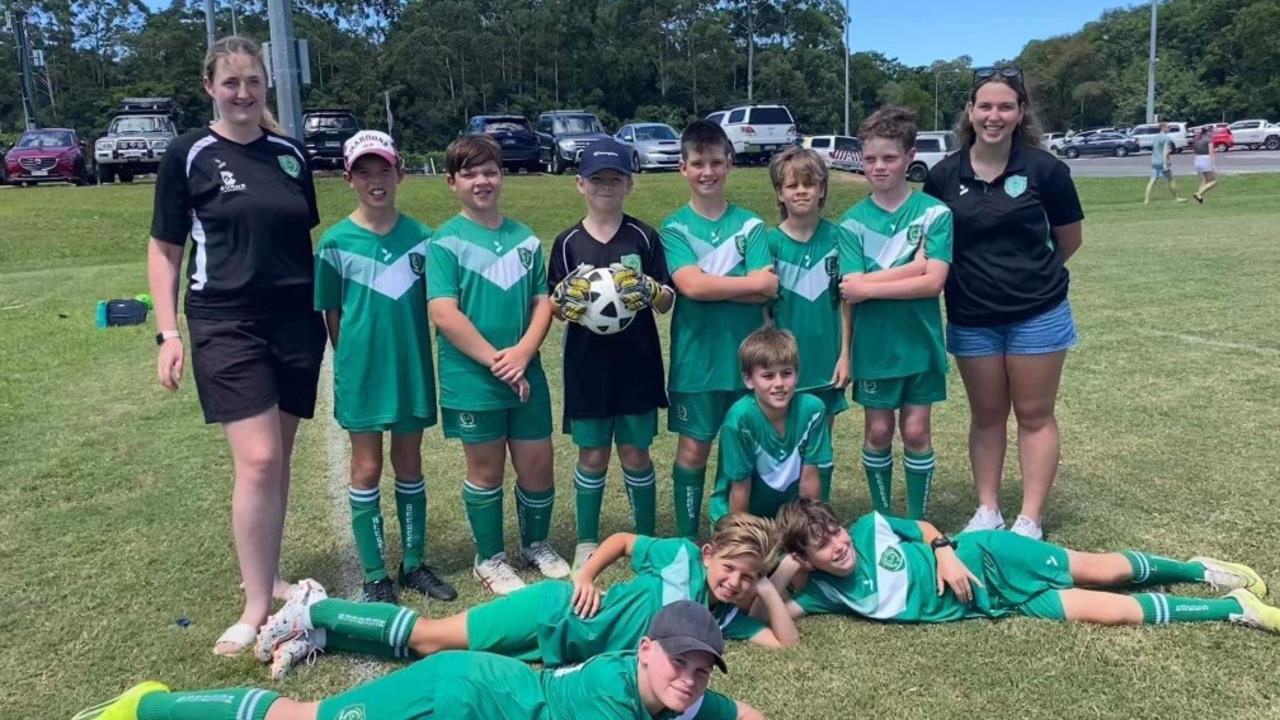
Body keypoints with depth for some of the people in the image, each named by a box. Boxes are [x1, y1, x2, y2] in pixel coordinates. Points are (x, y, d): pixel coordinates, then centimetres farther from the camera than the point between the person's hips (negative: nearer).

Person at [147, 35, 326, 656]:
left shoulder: (290, 154, 9)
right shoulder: (190, 155, 0)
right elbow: (164, 249, 3)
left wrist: (328, 311, 15)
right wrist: (168, 332, -4)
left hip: (296, 322, 4)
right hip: (227, 324, -4)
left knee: (278, 458, 11)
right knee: (257, 461, -11)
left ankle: (267, 575, 27)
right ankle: (256, 605, 0)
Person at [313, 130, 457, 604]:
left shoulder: (420, 237, 0)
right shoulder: (336, 243, -6)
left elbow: (434, 303, 7)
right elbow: (332, 315, 1)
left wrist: (416, 356, 3)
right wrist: (352, 360, 2)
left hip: (411, 368, 2)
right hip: (363, 371, -2)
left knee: (409, 465, 13)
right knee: (366, 470, 6)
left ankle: (414, 564, 26)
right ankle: (376, 577, 18)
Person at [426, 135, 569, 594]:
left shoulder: (526, 239, 7)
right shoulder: (445, 242, -6)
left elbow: (543, 303, 4)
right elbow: (444, 315, -14)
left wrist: (521, 354, -12)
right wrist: (495, 360, -17)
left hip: (527, 375, 4)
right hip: (473, 380, -4)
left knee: (538, 464, 10)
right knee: (486, 470, 9)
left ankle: (536, 544, 35)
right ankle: (490, 559, 27)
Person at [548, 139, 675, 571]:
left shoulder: (644, 238, -1)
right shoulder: (568, 242, 1)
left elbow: (668, 302, 0)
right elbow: (554, 306, 4)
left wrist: (649, 291, -22)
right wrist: (564, 299, -19)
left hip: (636, 362, 0)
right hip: (587, 363, 1)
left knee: (636, 454, 9)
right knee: (592, 455, 9)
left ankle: (646, 538, 26)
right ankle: (586, 542, 24)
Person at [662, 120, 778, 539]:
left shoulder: (750, 225, 3)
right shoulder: (675, 228, 0)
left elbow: (768, 290, -9)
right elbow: (691, 286, -16)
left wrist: (711, 286, -15)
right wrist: (750, 282, -11)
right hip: (696, 358, -1)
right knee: (693, 449, 7)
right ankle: (687, 537, 20)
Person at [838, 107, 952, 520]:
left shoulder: (934, 213, -5)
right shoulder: (854, 222, -1)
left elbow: (933, 282, -14)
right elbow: (851, 289, -11)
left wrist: (869, 286, -16)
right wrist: (913, 267, -16)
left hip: (919, 341, -1)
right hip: (874, 344, 1)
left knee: (917, 431, 6)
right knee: (878, 432, 9)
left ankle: (918, 521, 22)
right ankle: (882, 517, 26)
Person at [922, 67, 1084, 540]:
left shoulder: (1044, 168, -7)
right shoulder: (944, 176, -3)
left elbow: (1069, 240, 5)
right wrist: (974, 274, 2)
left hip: (1037, 313, -2)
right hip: (972, 318, 2)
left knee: (1034, 415, 6)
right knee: (986, 416, 13)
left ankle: (1030, 520, 14)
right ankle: (987, 510, 24)